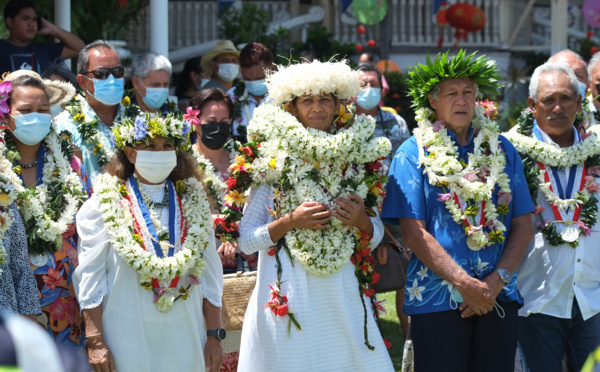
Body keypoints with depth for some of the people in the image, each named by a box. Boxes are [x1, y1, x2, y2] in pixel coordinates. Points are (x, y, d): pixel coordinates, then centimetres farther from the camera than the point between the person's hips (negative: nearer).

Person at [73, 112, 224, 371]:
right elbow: (89, 279, -4)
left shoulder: (193, 203, 9)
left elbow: (210, 277, 10)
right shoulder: (105, 205, -2)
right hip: (126, 341, -3)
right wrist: (95, 341, -10)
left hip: (184, 340, 3)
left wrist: (214, 336, 6)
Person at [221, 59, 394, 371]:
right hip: (288, 301, -3)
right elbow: (246, 240, -1)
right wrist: (290, 221, -15)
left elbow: (376, 234, 16)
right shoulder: (272, 160, 0)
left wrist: (362, 221, -6)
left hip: (343, 296, 3)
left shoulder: (355, 157, 9)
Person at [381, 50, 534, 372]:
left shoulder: (502, 150, 11)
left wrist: (497, 281, -7)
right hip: (436, 301, -3)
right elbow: (413, 233, -7)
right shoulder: (414, 153, 1)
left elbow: (523, 224, 9)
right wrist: (465, 284, -14)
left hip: (498, 298, 3)